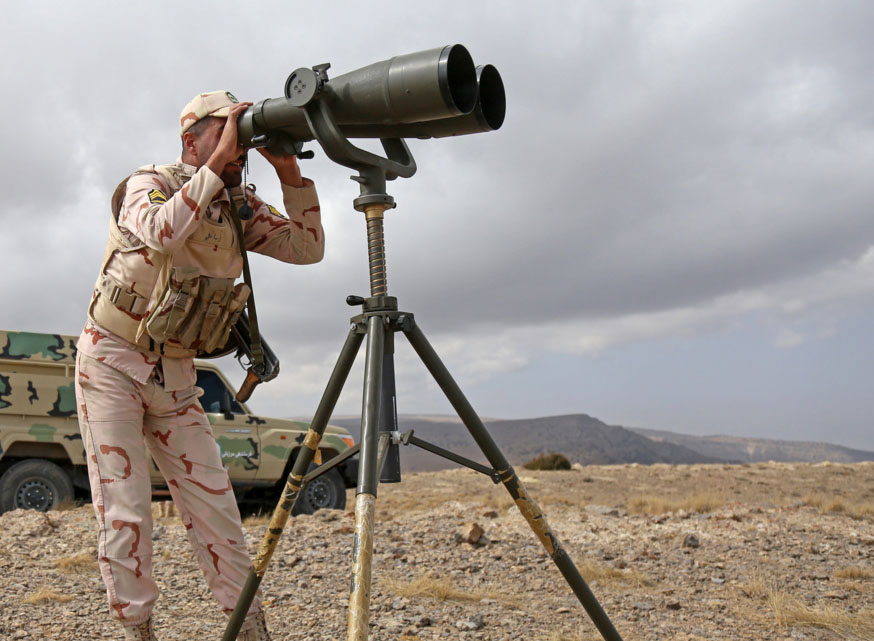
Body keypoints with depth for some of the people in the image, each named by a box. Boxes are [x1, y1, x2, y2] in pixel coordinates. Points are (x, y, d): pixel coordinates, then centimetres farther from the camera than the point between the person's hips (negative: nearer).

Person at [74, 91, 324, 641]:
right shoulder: (149, 184, -11)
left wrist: (289, 171, -11)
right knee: (124, 509, -4)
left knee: (214, 502, 2)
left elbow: (309, 247, -3)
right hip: (113, 363, -4)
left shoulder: (240, 206, 5)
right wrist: (218, 161, -31)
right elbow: (162, 232, -35)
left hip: (176, 375, 5)